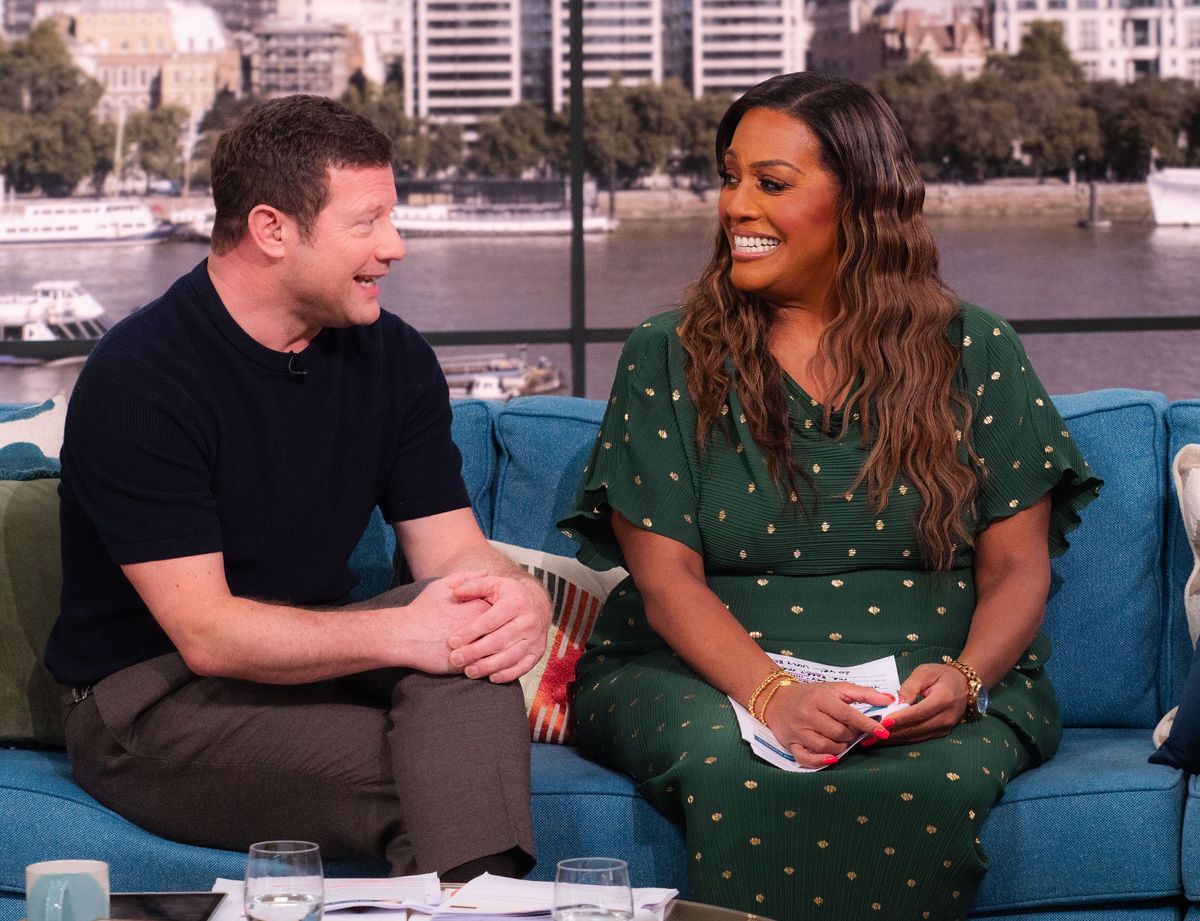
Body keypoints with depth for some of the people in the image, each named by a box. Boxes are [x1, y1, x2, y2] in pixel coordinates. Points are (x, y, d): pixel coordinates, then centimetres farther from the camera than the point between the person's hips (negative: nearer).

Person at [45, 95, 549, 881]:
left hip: (307, 656, 7)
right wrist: (401, 634, -34)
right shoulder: (140, 375, -18)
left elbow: (454, 551, 0)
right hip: (149, 701, -6)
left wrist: (520, 600, -26)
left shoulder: (391, 356, 2)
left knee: (473, 623, -27)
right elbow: (206, 634, -23)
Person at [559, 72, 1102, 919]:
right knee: (740, 774, -36)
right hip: (711, 678, 0)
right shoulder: (667, 360, 6)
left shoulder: (974, 353, 7)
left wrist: (963, 679, -18)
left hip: (929, 684, 0)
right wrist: (771, 694, -22)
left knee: (935, 780, -35)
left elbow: (1017, 567, 4)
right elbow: (666, 576, -3)